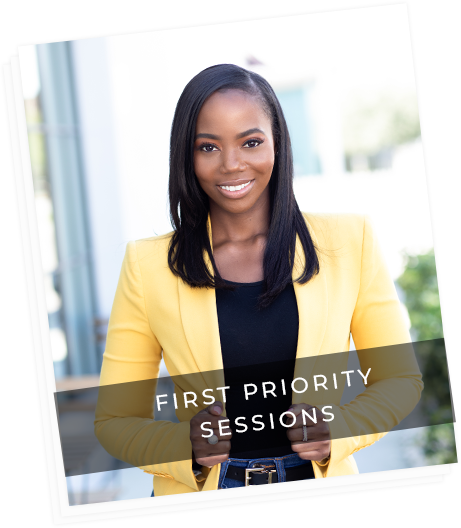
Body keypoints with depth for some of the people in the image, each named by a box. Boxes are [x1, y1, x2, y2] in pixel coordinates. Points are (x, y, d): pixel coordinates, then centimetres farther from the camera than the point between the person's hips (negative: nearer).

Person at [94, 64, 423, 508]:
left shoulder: (350, 241, -4)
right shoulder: (147, 266, -6)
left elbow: (400, 379, 3)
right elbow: (114, 418, -1)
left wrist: (336, 429, -16)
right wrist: (185, 447, -20)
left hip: (320, 492, 1)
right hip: (202, 498, -1)